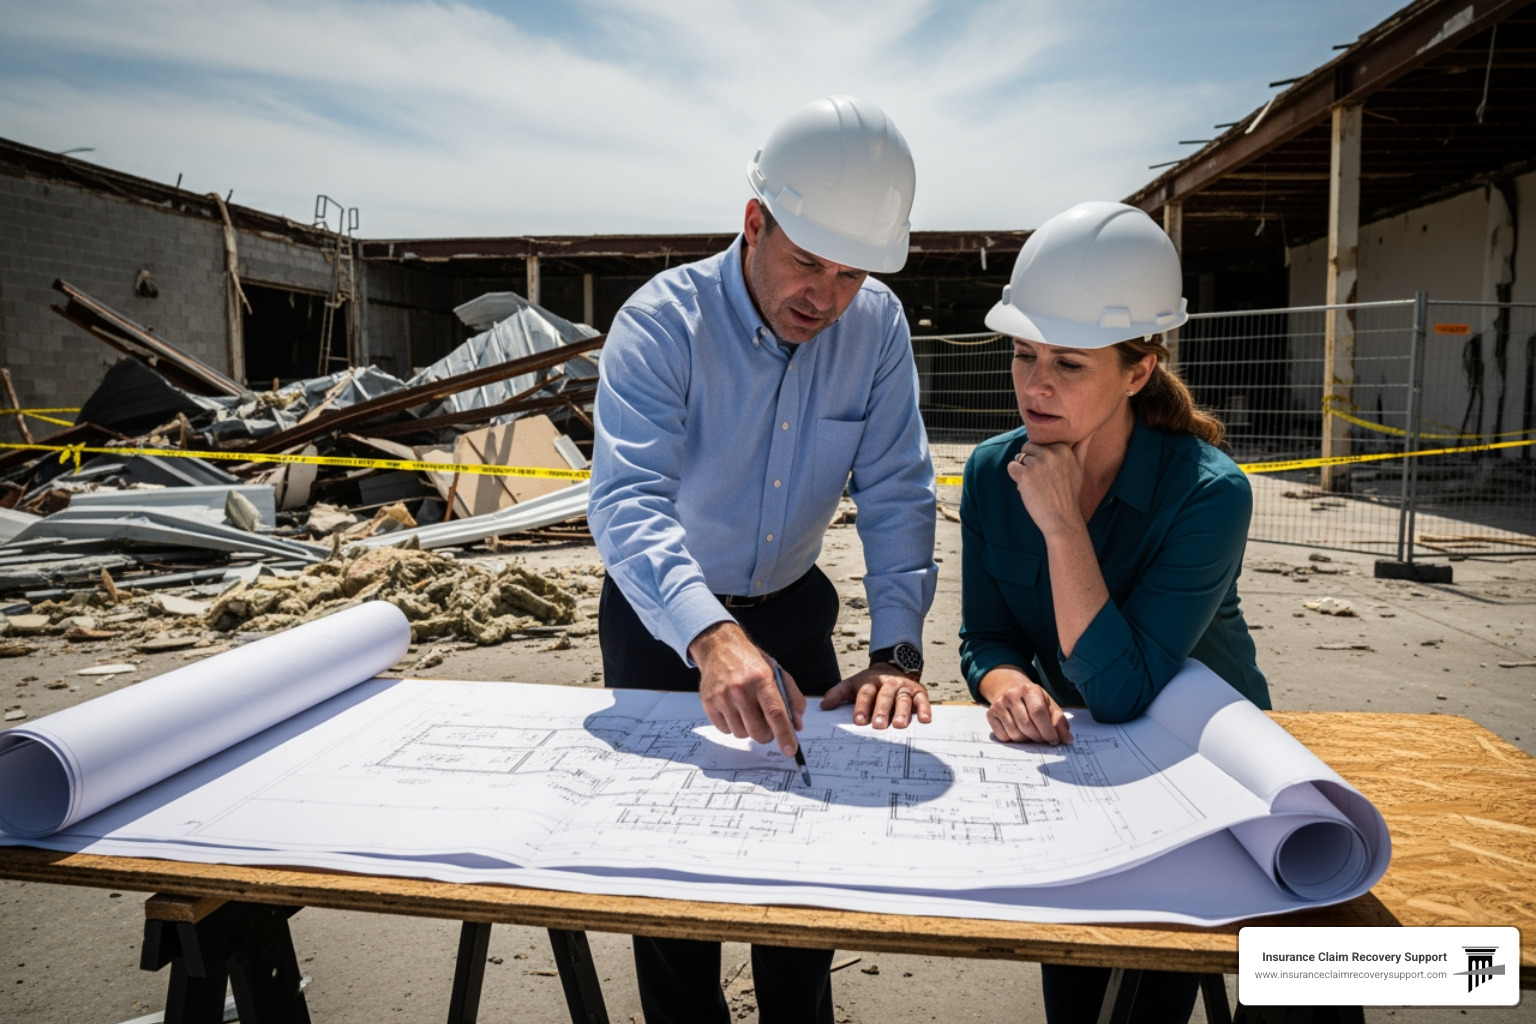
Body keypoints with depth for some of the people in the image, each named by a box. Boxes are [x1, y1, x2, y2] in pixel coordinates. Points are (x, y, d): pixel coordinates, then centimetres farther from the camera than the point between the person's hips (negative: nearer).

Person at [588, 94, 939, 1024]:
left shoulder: (878, 328, -11)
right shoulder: (662, 322, -23)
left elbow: (897, 495, -11)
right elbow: (626, 500, -35)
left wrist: (897, 649, -23)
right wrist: (710, 635, -52)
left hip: (791, 607, 3)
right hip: (660, 618, -3)